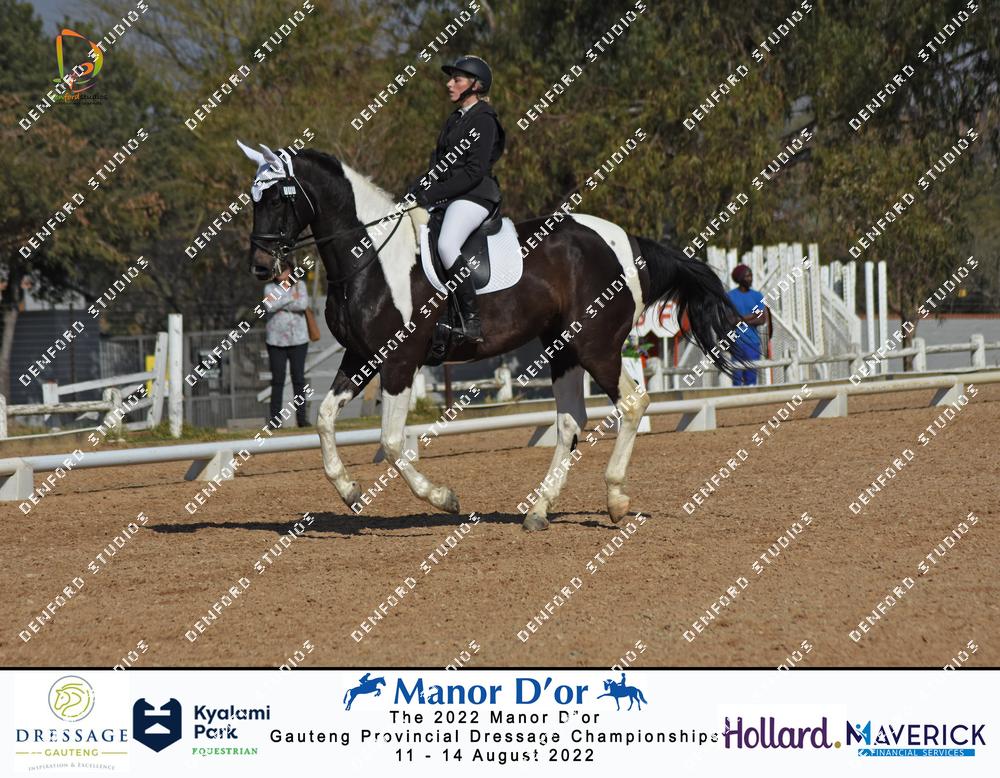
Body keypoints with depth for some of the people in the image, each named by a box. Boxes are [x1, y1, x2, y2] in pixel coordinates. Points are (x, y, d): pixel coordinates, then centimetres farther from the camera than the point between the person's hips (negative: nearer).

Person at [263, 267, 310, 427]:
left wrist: (280, 304, -13)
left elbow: (303, 304, -15)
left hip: (298, 340, 0)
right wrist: (290, 298, -15)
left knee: (298, 379, 1)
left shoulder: (299, 285, 3)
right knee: (277, 380, -3)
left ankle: (301, 418, 6)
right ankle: (275, 420, -1)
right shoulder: (270, 288, 3)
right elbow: (270, 306, -17)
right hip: (276, 341, 0)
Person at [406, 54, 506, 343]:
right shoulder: (455, 120, 21)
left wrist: (433, 194, -18)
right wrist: (419, 188, 2)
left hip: (474, 196, -10)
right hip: (447, 196, 10)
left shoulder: (483, 120, -8)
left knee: (446, 244, -33)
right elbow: (439, 163, 22)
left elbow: (475, 171, -16)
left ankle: (472, 320, -29)